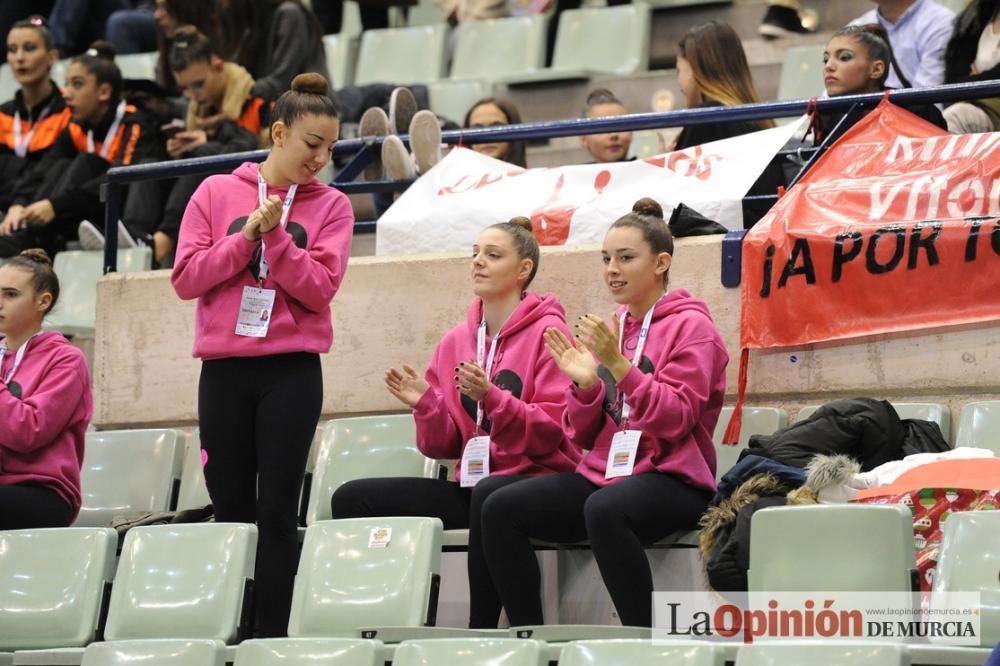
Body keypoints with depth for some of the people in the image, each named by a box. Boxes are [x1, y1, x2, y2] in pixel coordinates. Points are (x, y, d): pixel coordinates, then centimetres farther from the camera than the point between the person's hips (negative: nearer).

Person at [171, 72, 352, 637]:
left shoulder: (331, 206, 4)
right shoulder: (217, 193, 6)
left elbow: (320, 288, -6)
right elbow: (186, 278, 0)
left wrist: (275, 235, -15)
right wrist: (246, 236, -10)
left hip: (293, 372, -1)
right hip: (224, 370, 1)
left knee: (278, 511, -4)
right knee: (231, 509, 4)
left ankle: (272, 636, -3)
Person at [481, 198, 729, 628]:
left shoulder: (690, 326, -1)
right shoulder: (611, 329, 16)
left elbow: (674, 420, -15)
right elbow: (583, 437, 14)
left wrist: (618, 364, -22)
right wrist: (585, 385, -5)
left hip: (673, 480, -7)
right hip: (603, 475, 7)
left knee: (604, 509, -39)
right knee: (501, 509, -14)